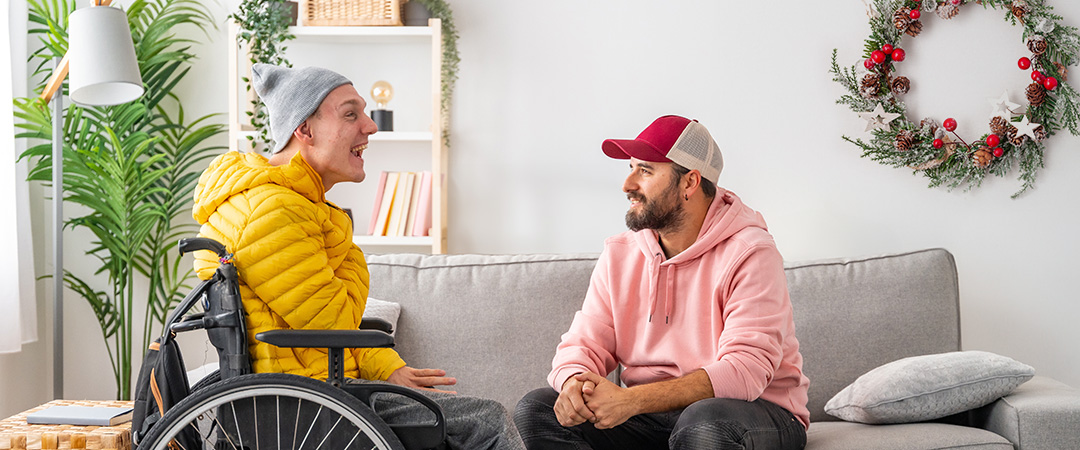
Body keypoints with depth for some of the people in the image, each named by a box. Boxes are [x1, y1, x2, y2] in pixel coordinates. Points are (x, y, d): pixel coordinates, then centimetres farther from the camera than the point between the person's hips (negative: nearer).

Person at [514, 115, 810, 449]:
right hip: (653, 414, 6)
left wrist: (631, 400, -33)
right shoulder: (619, 255, 6)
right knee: (535, 411, -13)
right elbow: (584, 344, 4)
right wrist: (573, 382, -24)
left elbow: (747, 369, -25)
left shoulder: (750, 253, -15)